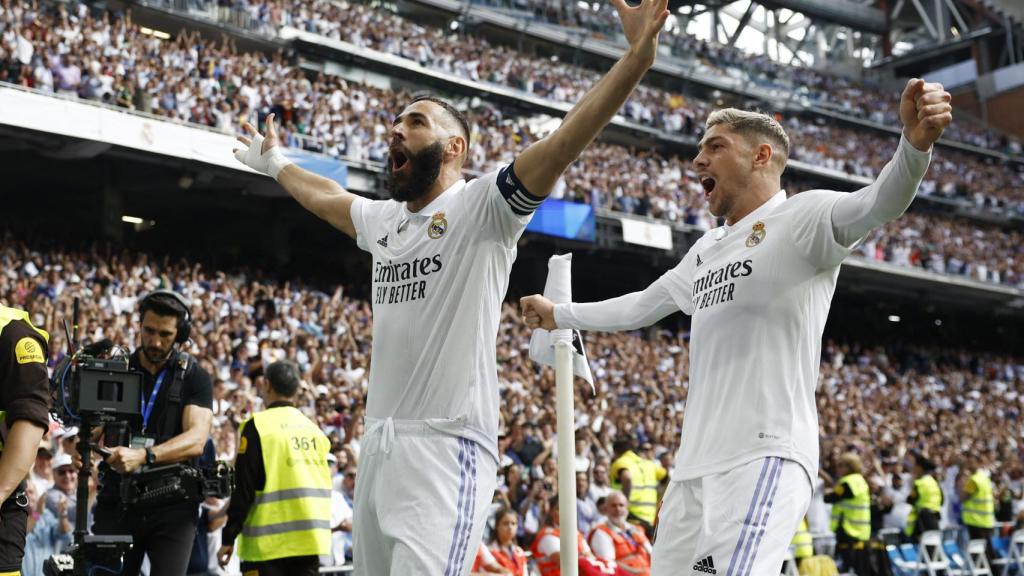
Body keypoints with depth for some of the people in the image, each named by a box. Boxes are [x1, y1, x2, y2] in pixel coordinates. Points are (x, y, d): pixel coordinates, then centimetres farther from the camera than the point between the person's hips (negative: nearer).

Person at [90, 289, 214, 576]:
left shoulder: (194, 377, 2)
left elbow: (197, 439, -12)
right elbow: (94, 428, 8)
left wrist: (143, 456, -28)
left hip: (172, 507, -2)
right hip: (117, 502, 2)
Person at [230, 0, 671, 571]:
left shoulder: (481, 206, -5)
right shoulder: (381, 220, 17)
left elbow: (564, 141, -18)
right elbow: (324, 195, 39)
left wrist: (637, 58, -30)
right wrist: (274, 162, 54)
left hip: (447, 450, -8)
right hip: (379, 443, 8)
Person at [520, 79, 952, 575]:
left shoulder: (800, 217, -2)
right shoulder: (705, 251, 23)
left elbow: (876, 203, -22)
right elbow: (641, 307, 39)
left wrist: (914, 146, -42)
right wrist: (560, 315, 49)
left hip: (764, 458, -9)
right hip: (694, 463, 9)